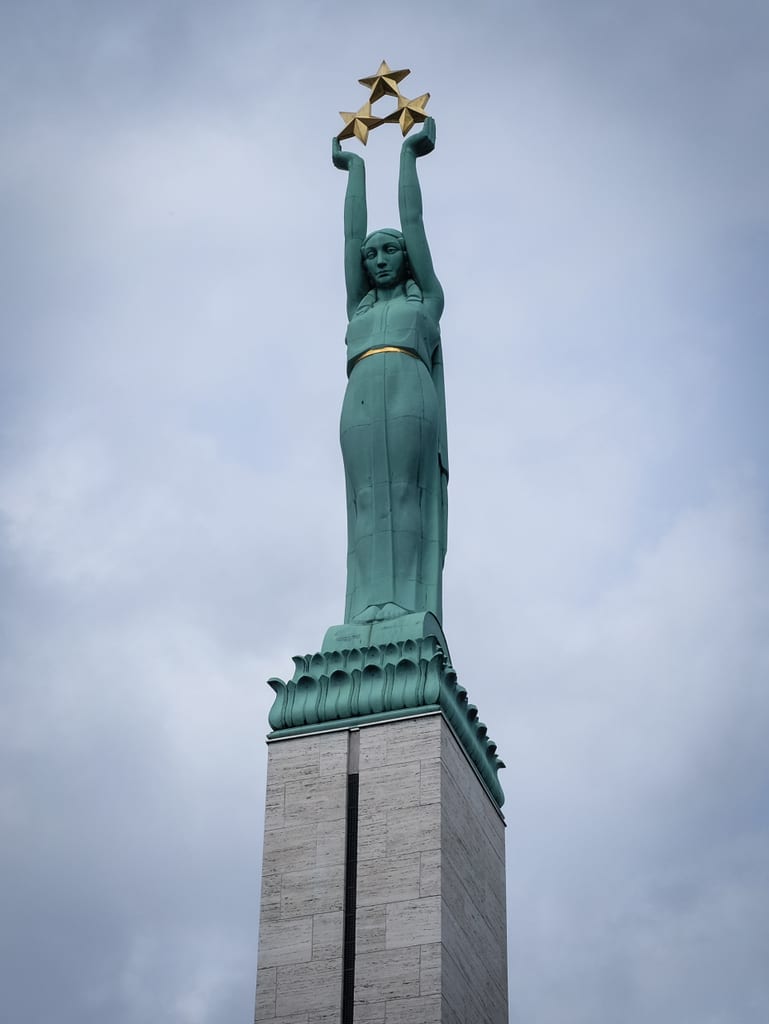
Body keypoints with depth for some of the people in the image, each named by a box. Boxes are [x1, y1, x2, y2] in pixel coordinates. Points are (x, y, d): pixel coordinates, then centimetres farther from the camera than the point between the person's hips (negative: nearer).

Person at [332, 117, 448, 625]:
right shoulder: (359, 306, 31)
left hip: (410, 394, -3)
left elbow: (412, 219, 25)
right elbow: (353, 231, 32)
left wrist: (409, 154, 32)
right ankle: (368, 608, -19)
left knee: (406, 495, -15)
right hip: (360, 402, 3)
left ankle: (407, 606, -23)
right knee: (368, 502, -9)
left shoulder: (427, 297, 23)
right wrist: (357, 169, 39)